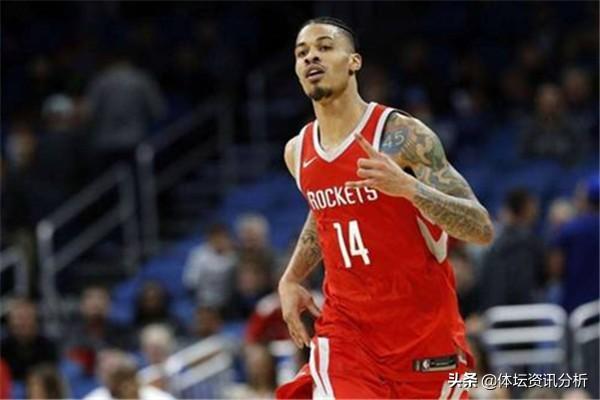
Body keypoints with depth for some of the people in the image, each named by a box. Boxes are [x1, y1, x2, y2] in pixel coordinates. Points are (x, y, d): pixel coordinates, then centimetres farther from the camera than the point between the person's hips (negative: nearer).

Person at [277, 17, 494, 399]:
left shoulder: (402, 135, -13)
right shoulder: (298, 152, 4)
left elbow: (482, 230, -19)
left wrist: (408, 186, -33)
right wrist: (291, 279, 15)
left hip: (424, 334, -3)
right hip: (346, 331, 3)